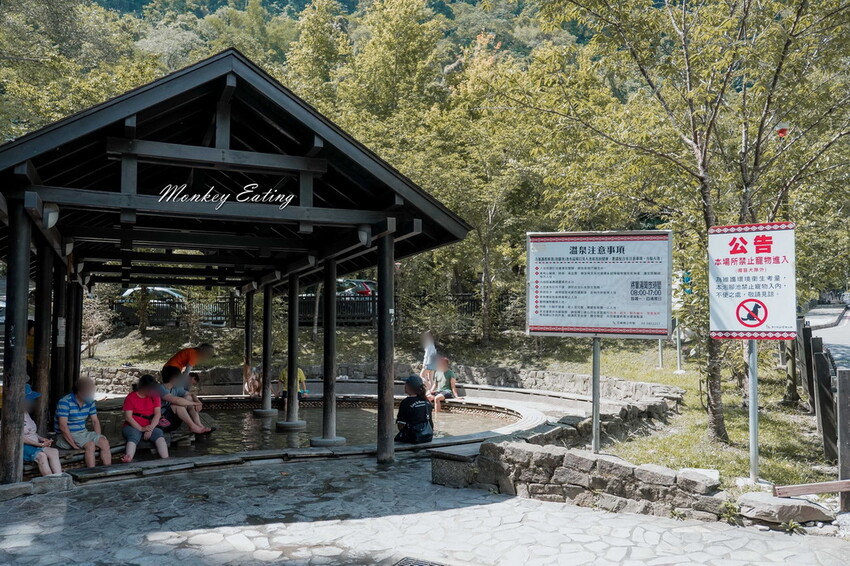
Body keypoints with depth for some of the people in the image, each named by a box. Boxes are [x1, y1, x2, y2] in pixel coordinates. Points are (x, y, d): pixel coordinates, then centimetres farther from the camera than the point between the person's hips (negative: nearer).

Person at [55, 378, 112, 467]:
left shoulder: (89, 401, 5)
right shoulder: (65, 402, -16)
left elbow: (95, 421, 10)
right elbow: (63, 426, -22)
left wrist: (98, 439, -6)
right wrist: (75, 445, -24)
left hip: (84, 432, 6)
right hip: (67, 436, -6)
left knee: (104, 442, -17)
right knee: (90, 444, -30)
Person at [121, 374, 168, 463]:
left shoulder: (154, 396, 8)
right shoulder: (131, 397, -1)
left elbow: (157, 414, -1)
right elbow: (128, 417, -9)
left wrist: (151, 428, -18)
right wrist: (141, 428, -20)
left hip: (149, 427, 2)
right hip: (133, 427, -2)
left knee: (159, 433, -29)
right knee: (134, 436, -35)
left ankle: (166, 459, -50)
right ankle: (128, 459, -61)